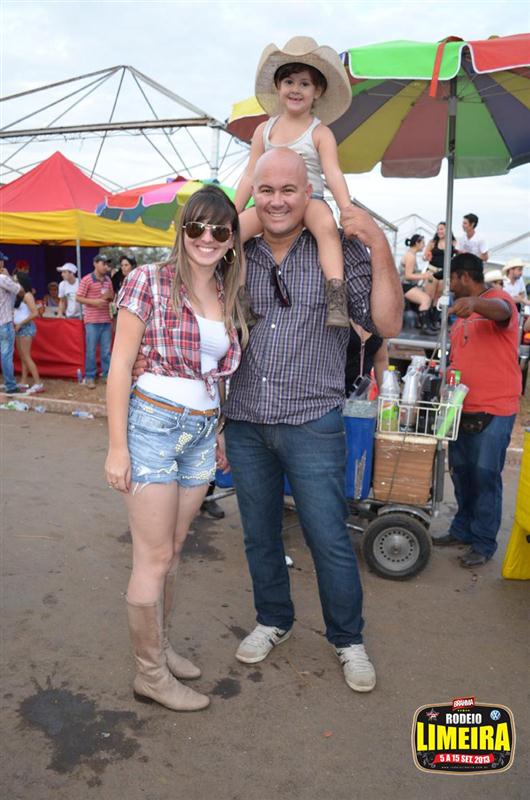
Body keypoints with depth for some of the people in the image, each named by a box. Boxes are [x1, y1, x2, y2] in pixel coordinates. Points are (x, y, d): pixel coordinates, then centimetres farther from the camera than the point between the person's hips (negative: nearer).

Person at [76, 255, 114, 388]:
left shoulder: (108, 280, 12)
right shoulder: (86, 280, -5)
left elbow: (112, 297, 21)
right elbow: (78, 298, -6)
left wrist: (110, 296, -3)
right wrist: (93, 301, -19)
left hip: (106, 320, 5)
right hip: (92, 321, -5)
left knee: (106, 350, 9)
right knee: (91, 350, 0)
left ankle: (107, 374, 17)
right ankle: (89, 377, 8)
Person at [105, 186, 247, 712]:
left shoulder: (229, 296, 9)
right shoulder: (149, 281, -8)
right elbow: (120, 365, -9)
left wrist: (220, 432, 12)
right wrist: (117, 446, -13)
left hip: (203, 430, 6)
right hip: (153, 421, -5)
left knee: (173, 550, 15)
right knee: (154, 558, 1)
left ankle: (157, 646, 33)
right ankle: (150, 675, 18)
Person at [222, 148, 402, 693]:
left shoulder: (340, 253, -4)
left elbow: (386, 325, -10)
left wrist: (380, 248, -18)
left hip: (312, 425, -3)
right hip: (244, 426, 4)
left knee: (330, 540, 5)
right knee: (259, 536, 17)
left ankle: (348, 639, 29)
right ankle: (273, 622, 40)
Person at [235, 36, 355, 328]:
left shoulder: (320, 133, 2)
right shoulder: (264, 130, 13)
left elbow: (333, 173, -9)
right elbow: (250, 176, 13)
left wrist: (348, 211, -24)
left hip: (310, 200, -3)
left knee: (327, 225, -39)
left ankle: (336, 295, -46)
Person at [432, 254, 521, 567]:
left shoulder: (498, 298, -8)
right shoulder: (464, 314, 18)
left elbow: (500, 311, -34)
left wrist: (474, 302, -53)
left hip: (494, 410, -8)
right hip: (463, 408, 8)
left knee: (486, 476, -3)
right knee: (461, 471, 14)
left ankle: (484, 543, 9)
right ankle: (463, 530, 28)